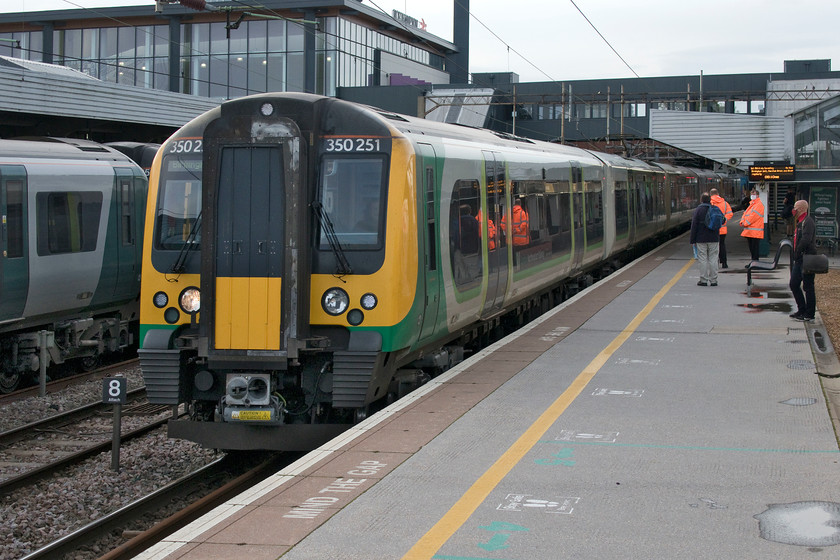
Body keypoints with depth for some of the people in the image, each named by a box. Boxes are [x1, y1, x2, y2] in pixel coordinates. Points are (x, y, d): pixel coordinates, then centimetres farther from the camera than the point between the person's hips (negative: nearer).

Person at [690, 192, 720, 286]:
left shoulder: (697, 210, -7)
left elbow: (694, 226, -7)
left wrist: (692, 240, -3)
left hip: (701, 239, -3)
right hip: (714, 239, 3)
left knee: (703, 259, 0)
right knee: (713, 259, 6)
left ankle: (704, 280, 0)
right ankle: (713, 280, 7)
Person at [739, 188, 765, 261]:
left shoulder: (759, 204, -8)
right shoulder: (751, 204, 22)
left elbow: (754, 215, -16)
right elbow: (745, 213, 18)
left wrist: (746, 223, -13)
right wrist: (742, 221, 0)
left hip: (755, 230, -9)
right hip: (749, 230, 9)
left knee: (755, 247, -7)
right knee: (750, 247, 12)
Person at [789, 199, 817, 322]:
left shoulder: (808, 221, -14)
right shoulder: (800, 222, 17)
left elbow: (806, 240, -25)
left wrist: (797, 253, -18)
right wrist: (796, 255, 11)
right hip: (799, 260, 10)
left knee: (808, 287, -3)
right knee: (794, 284, 12)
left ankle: (809, 314, 2)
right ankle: (802, 310, 21)